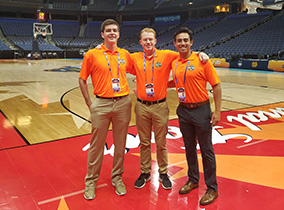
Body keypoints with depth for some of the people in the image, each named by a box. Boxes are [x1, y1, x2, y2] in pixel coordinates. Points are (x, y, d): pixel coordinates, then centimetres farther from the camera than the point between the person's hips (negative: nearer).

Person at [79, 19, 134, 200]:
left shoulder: (125, 54, 6)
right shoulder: (92, 55, -1)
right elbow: (82, 80, 4)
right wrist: (89, 103, 0)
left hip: (123, 103, 3)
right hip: (101, 104, -2)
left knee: (120, 143, 11)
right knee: (97, 144, 6)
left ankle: (117, 178, 29)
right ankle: (91, 181, 23)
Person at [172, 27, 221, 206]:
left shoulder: (202, 60, -11)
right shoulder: (174, 63, 5)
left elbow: (216, 85, -9)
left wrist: (217, 111, -13)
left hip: (201, 110, -5)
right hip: (183, 110, 5)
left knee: (206, 150, 4)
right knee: (189, 147, 16)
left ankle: (212, 188, 20)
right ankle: (193, 180, 35)